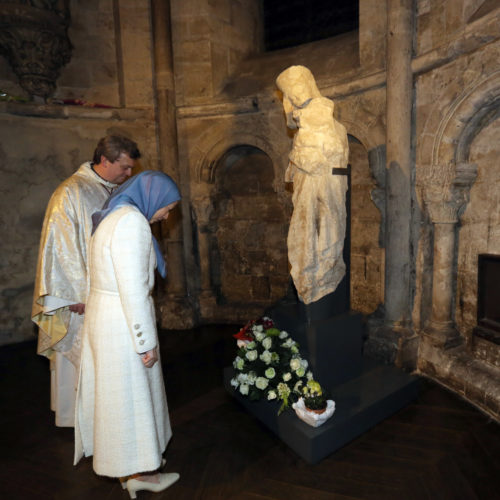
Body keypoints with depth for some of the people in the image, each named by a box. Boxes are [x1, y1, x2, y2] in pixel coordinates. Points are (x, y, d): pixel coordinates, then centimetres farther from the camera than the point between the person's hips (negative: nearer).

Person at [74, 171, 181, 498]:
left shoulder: (113, 215, 11)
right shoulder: (132, 221, -20)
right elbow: (133, 289, -24)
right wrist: (147, 342, -17)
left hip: (103, 314, 10)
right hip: (122, 323, -10)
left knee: (116, 394, 21)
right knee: (131, 396, 6)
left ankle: (129, 466, 40)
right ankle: (140, 473, 27)